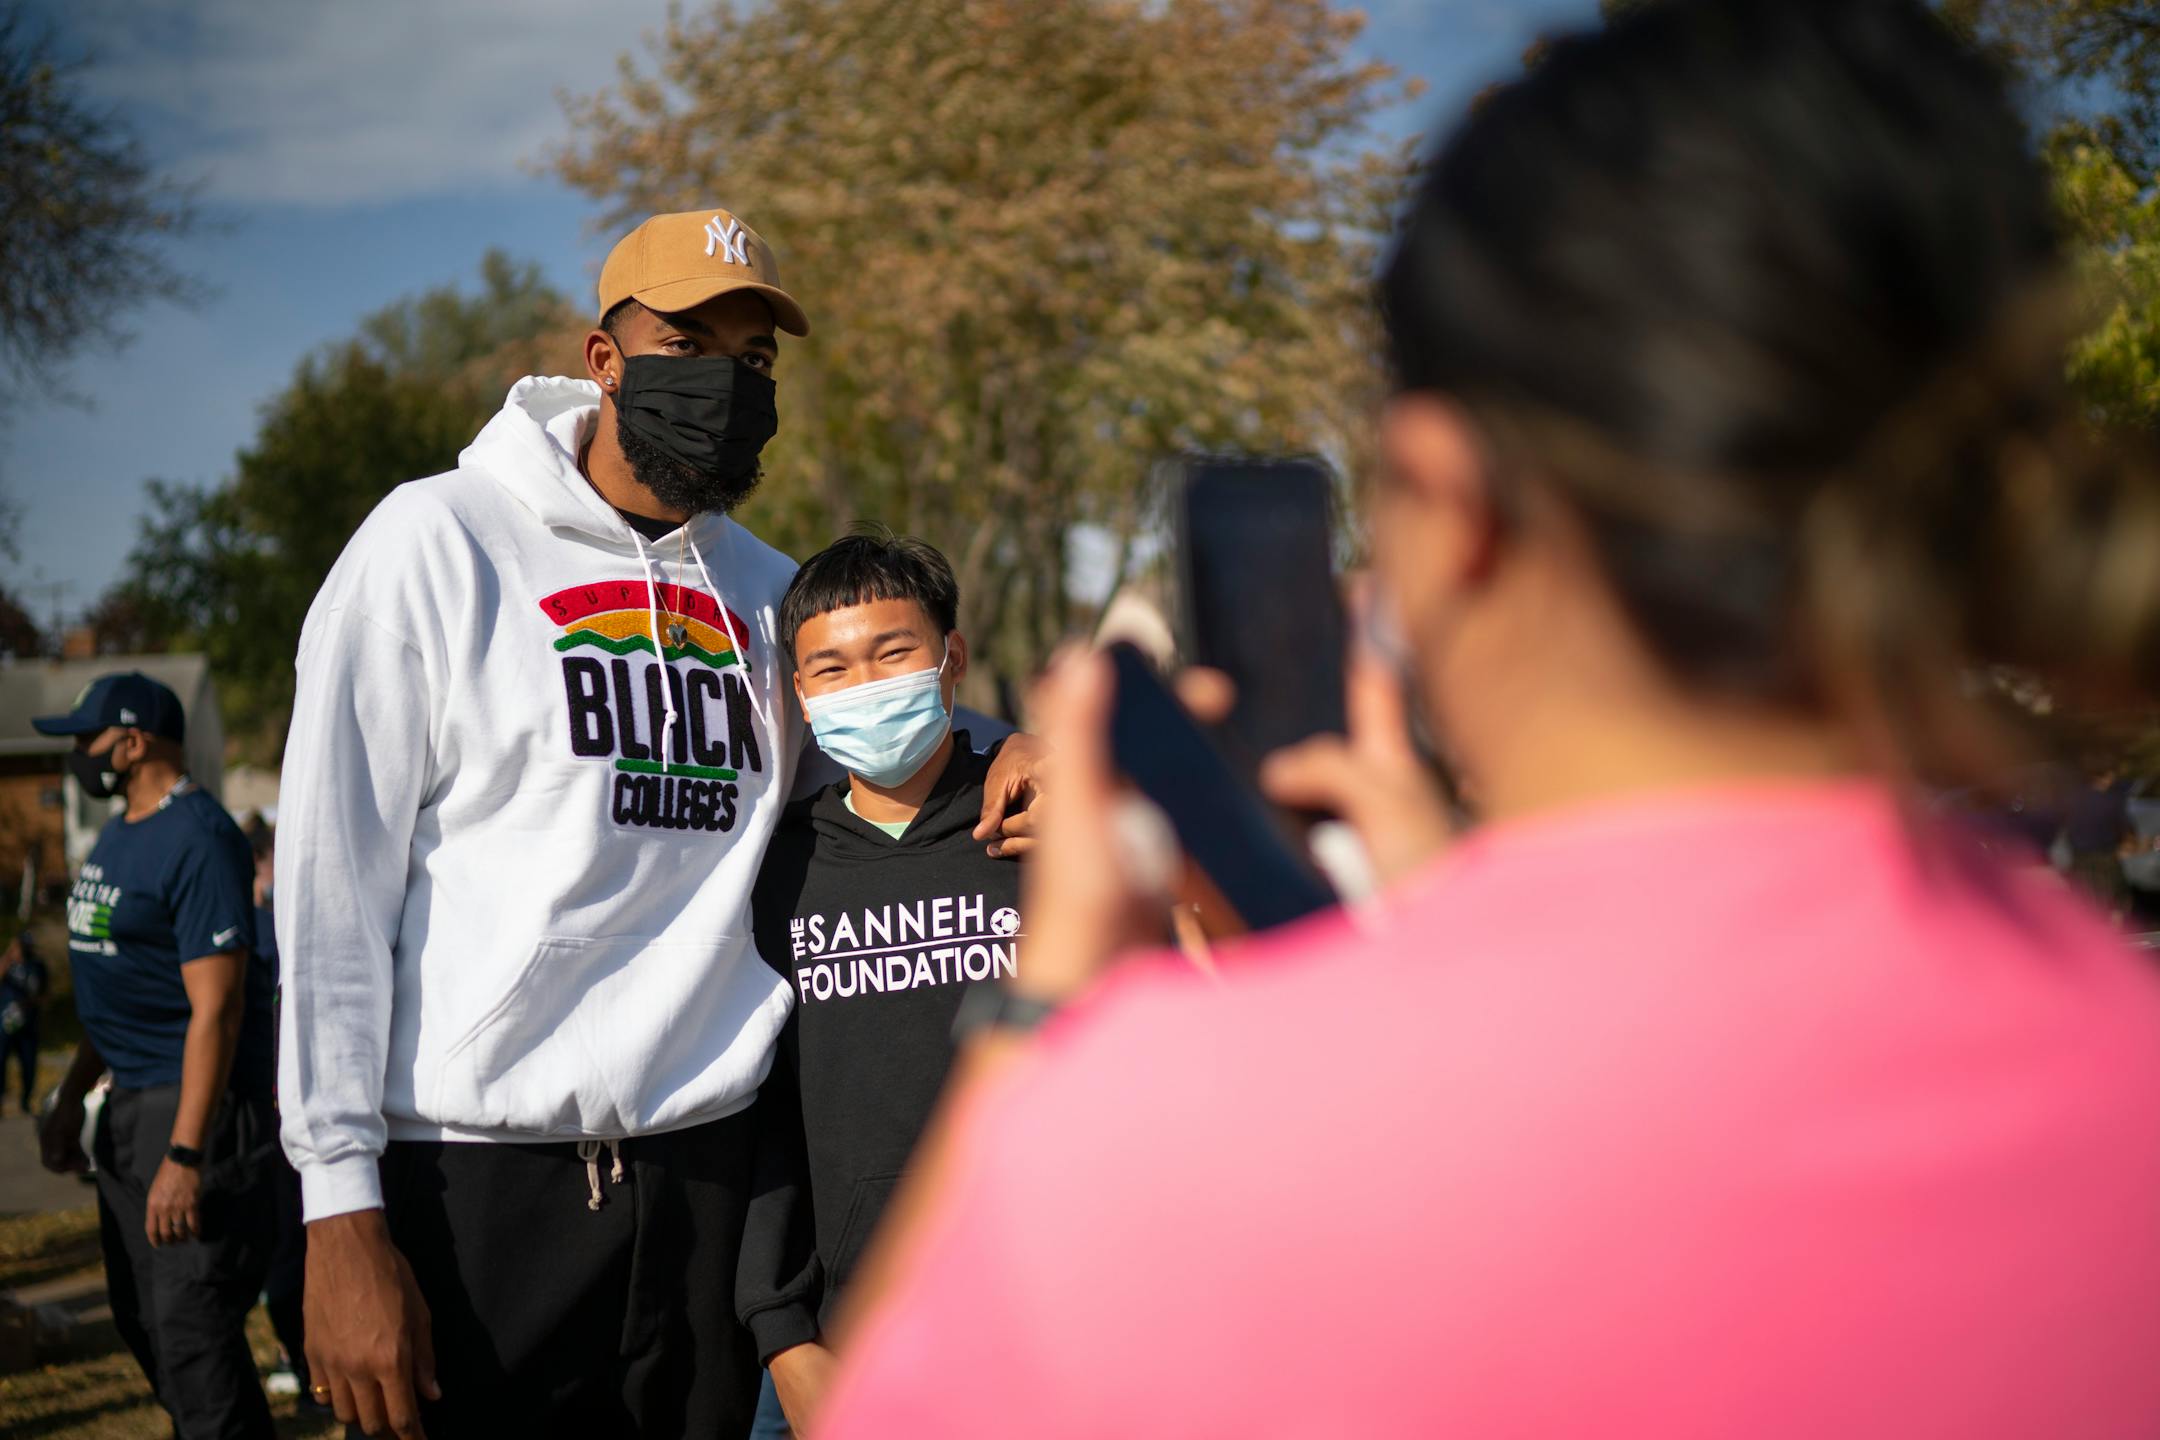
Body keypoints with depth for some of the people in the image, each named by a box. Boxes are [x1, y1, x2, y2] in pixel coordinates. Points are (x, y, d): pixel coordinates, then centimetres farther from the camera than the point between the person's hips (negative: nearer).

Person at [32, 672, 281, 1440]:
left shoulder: (197, 840, -17)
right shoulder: (119, 834, 14)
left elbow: (215, 1008, -22)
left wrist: (184, 1155, -27)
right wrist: (71, 1098, 22)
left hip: (199, 1099, -10)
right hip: (130, 1103, 10)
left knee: (190, 1327, -10)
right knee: (140, 1317, 17)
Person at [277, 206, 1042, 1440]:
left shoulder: (768, 593, 12)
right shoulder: (440, 543, -4)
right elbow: (333, 887, -7)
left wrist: (1014, 748, 2)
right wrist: (342, 1211, -12)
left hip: (705, 1174, 5)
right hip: (471, 1184, -5)